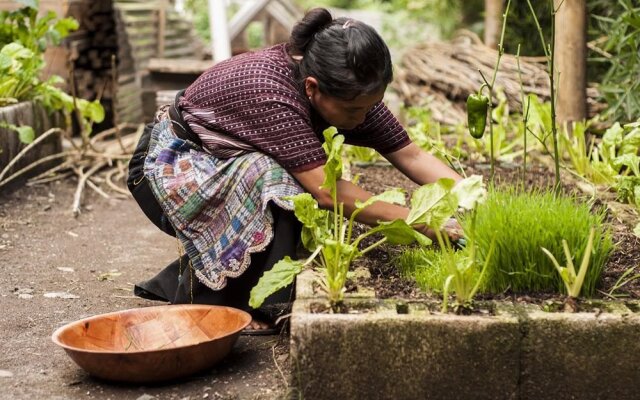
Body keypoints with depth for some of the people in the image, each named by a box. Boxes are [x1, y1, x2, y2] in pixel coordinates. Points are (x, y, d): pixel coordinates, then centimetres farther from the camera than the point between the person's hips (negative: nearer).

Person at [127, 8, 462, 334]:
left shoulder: (347, 91, -16)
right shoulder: (269, 92, -38)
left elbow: (411, 156, -14)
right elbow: (327, 192, -40)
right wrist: (425, 225, -38)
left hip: (224, 167, 8)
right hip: (170, 163, -8)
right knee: (271, 181, -32)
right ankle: (205, 302, -16)